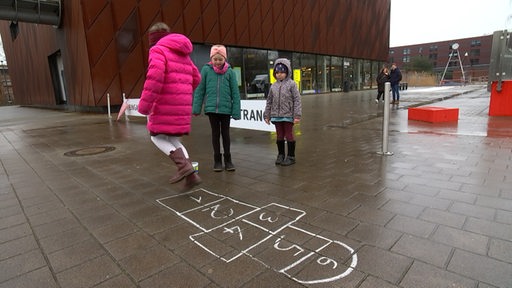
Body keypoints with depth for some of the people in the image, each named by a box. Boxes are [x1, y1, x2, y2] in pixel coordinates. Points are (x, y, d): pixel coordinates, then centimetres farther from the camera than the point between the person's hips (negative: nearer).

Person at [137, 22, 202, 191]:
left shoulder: (158, 50, -3)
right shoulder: (183, 54, 21)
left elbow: (155, 77, -21)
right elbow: (196, 78, 24)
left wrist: (144, 104, -19)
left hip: (166, 105, -7)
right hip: (183, 106, 7)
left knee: (157, 137, 11)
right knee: (172, 139, 16)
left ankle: (183, 165, -8)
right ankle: (191, 176, 5)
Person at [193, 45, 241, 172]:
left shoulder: (230, 72, -1)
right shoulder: (206, 70, 0)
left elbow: (235, 93, -2)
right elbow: (200, 90, 1)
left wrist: (236, 111, -6)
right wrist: (197, 107, -3)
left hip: (226, 108, 0)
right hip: (211, 108, 0)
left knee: (225, 133, 10)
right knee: (215, 133, 10)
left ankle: (228, 159, 22)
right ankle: (217, 160, 21)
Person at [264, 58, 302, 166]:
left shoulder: (291, 84, -4)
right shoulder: (273, 86, 10)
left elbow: (297, 100, -8)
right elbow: (269, 101, 13)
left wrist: (297, 115, -14)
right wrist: (266, 115, 10)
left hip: (288, 115, -4)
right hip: (276, 116, 5)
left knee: (289, 136, 4)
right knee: (279, 136, 13)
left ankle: (291, 157, 14)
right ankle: (281, 155, 26)